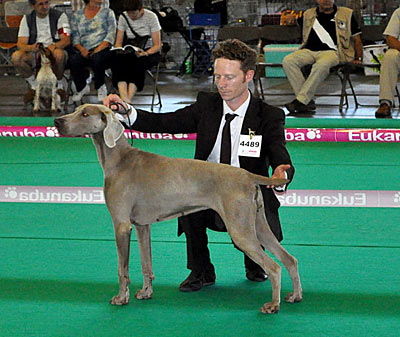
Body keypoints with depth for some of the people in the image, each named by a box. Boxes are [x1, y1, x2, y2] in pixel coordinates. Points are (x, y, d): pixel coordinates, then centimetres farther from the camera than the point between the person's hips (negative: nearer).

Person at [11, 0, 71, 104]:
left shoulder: (60, 16, -2)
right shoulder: (27, 19, 5)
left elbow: (66, 40, -11)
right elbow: (20, 44, -4)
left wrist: (53, 46, -34)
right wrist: (31, 48, -30)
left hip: (53, 51, -2)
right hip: (34, 53, 2)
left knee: (58, 54, -39)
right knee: (15, 57, -27)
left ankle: (59, 86, -11)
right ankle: (34, 86, -3)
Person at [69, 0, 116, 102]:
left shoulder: (108, 12, 13)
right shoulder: (77, 15, 17)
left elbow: (111, 34, 2)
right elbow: (75, 37, 9)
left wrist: (99, 48, -14)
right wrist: (82, 49, -11)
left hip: (103, 49, -2)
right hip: (84, 52, 2)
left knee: (97, 58, -37)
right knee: (73, 60, -31)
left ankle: (101, 87, -10)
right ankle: (82, 87, -3)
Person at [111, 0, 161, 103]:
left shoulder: (151, 17, -11)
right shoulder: (123, 17, -1)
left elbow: (157, 45, -11)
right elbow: (118, 42, 4)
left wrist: (145, 53, -30)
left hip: (149, 51, -3)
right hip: (131, 51, 3)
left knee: (139, 63, -38)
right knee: (117, 60, -32)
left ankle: (129, 98, -44)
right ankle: (124, 99, -47)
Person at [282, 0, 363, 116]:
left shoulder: (346, 14, 16)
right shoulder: (309, 14, 23)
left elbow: (357, 39, 17)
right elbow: (290, 21, 35)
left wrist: (358, 58, 4)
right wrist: (290, 17, 10)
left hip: (331, 51, -3)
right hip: (308, 50, 4)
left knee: (321, 65, -40)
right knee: (288, 61, -27)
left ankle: (300, 101, -38)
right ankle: (308, 102, -28)